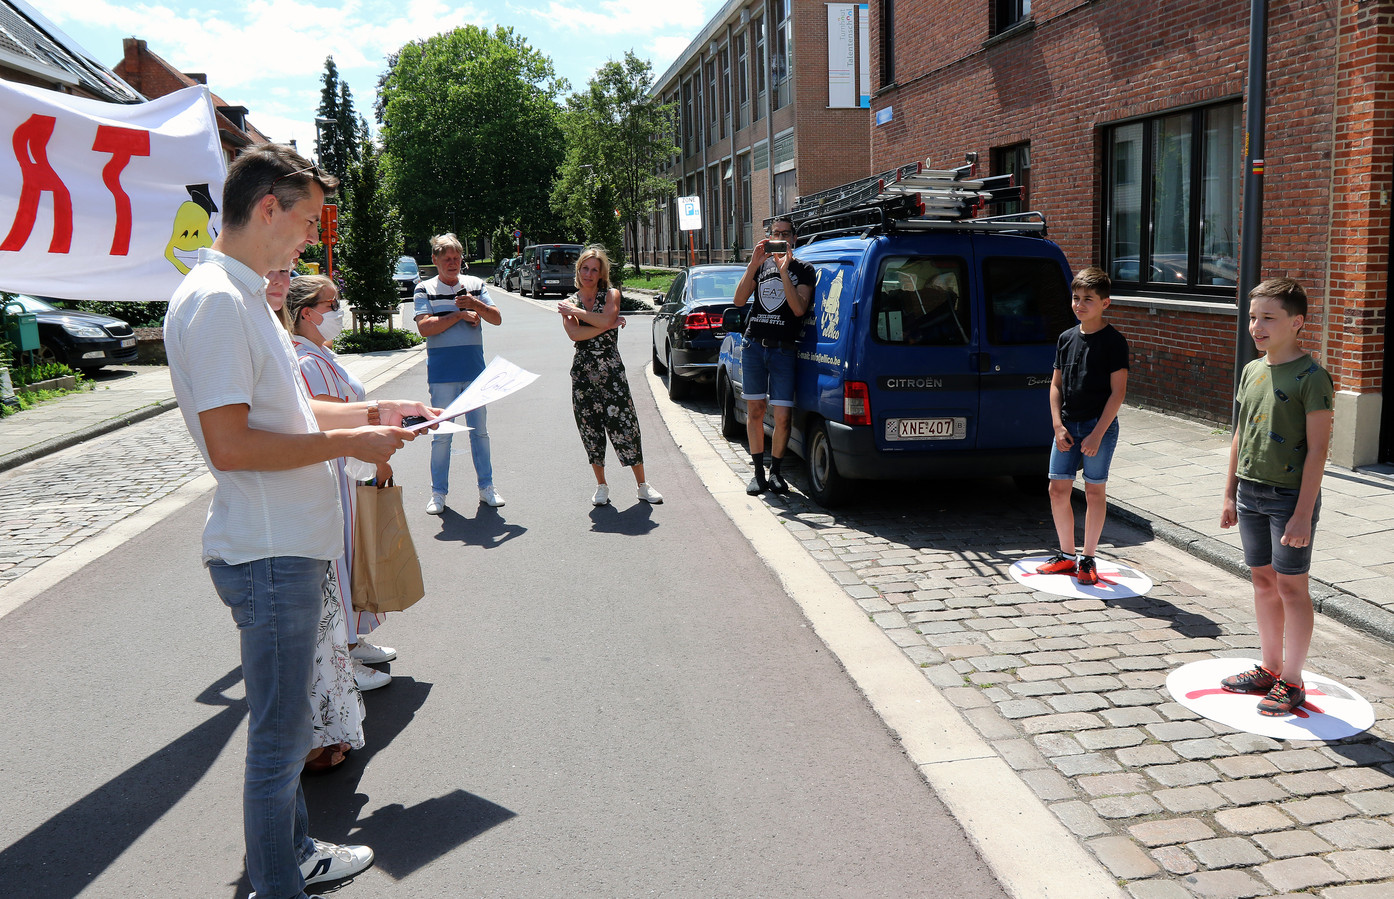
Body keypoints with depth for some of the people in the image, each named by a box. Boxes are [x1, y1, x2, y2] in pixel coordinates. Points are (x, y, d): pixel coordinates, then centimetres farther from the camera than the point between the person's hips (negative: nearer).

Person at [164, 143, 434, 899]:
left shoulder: (244, 294, 14)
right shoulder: (215, 299, -19)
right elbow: (230, 444, -26)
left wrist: (369, 413, 14)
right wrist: (348, 443, -19)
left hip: (286, 548, 11)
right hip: (268, 554, -11)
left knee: (283, 725, 23)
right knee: (279, 737, 3)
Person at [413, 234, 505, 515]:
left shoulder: (476, 285, 8)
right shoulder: (424, 290, 0)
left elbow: (497, 318, 1)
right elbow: (424, 327, -12)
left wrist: (476, 305, -18)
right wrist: (460, 315, -14)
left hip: (475, 370, 3)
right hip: (442, 373, -2)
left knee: (480, 431, 10)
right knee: (441, 435, 3)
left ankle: (486, 487, 20)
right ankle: (438, 492, 13)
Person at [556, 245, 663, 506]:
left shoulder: (611, 295, 5)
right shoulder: (567, 304, 8)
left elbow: (606, 319, -16)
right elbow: (574, 334, -11)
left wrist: (576, 311, -8)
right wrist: (609, 325, -13)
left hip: (612, 372, -2)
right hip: (583, 374, 2)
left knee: (625, 426, -4)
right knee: (590, 430, 5)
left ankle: (643, 486, 5)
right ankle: (601, 486, 20)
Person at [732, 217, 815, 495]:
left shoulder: (803, 270, 4)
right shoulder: (760, 265, 13)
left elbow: (799, 308, -12)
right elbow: (739, 300, -1)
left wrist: (783, 271, -18)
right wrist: (753, 265, -12)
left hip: (783, 350, -3)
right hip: (753, 346, 3)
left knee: (783, 417, -6)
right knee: (755, 411, 5)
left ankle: (775, 472, 10)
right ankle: (758, 472, 14)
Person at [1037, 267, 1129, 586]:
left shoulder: (1113, 341, -8)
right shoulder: (1067, 338, 8)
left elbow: (1118, 391, -10)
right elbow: (1056, 384, 10)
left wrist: (1097, 433, -16)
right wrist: (1058, 426, -2)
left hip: (1099, 426, -5)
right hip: (1067, 425, 5)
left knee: (1094, 491, 3)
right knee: (1058, 489, 5)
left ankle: (1088, 560, 14)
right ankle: (1066, 556, 20)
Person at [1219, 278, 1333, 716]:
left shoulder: (1312, 377, -13)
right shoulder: (1251, 371, 7)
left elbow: (1317, 449, -15)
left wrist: (1303, 512, -18)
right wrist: (1230, 493, 13)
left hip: (1290, 496, -6)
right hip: (1250, 493, 7)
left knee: (1291, 586, 1)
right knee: (1263, 580, 14)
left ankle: (1292, 681, 13)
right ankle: (1270, 667, 27)